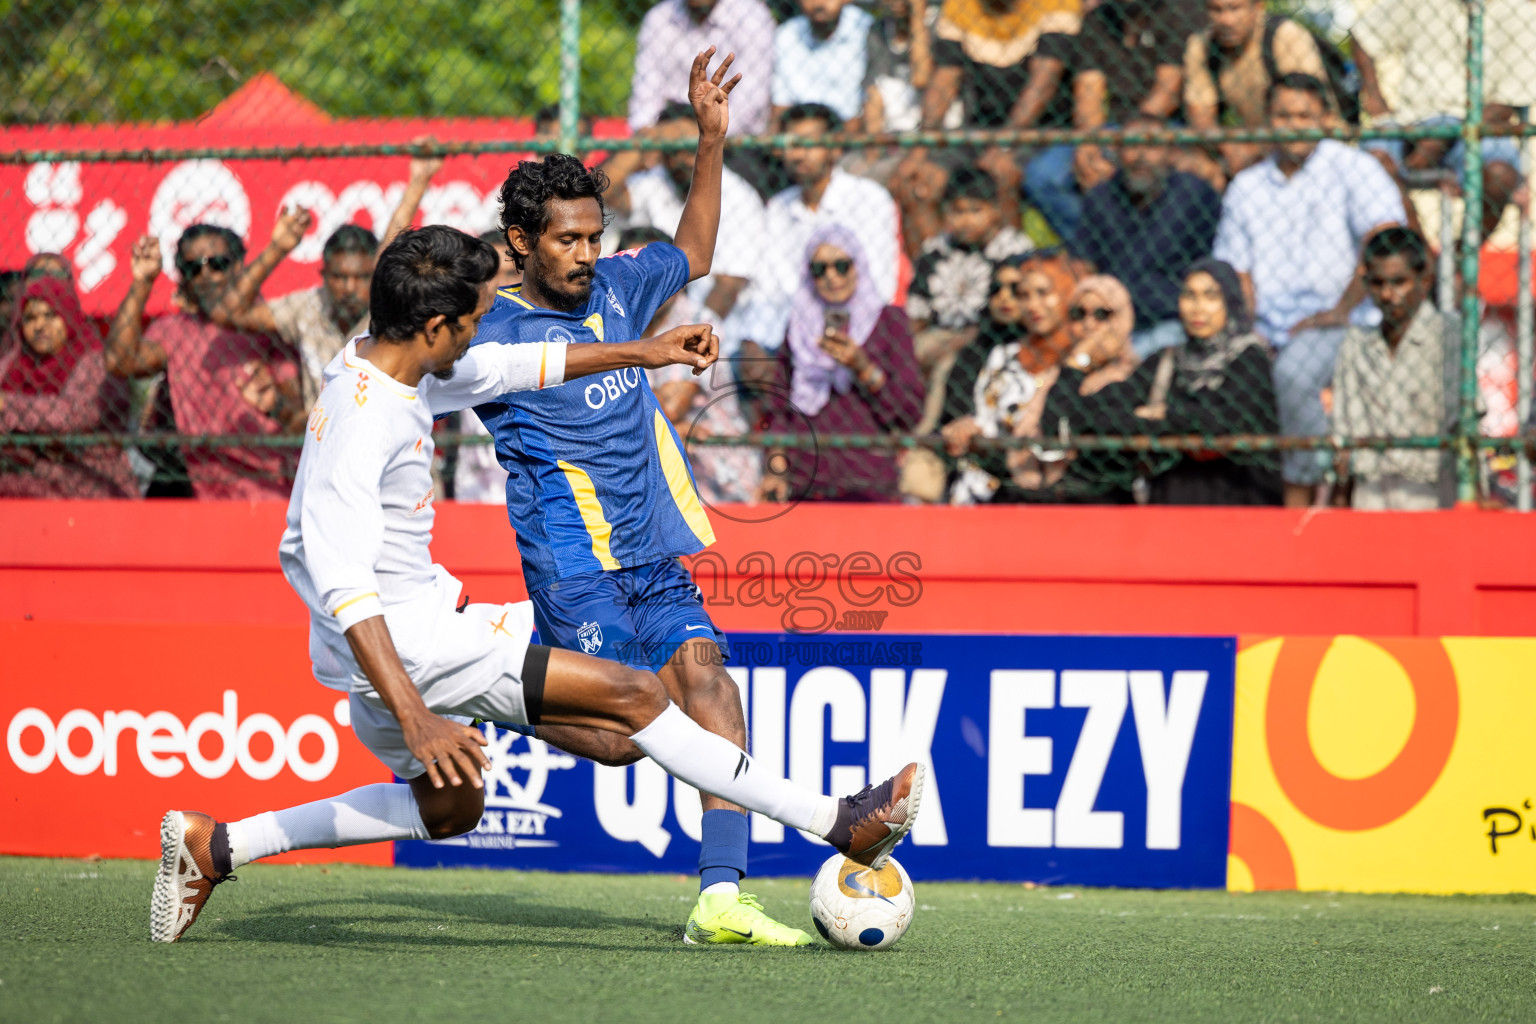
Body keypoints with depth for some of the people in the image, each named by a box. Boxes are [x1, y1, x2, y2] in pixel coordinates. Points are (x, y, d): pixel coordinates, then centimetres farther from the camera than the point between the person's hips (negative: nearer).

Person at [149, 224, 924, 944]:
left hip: (414, 620, 11)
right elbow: (341, 585, -33)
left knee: (448, 806, 30)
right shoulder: (363, 420, -27)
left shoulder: (391, 364, 2)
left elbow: (512, 367, 21)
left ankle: (214, 846, 27)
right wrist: (416, 717, -40)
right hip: (398, 639, -11)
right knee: (632, 696, -11)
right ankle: (840, 826, -8)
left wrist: (643, 352, 24)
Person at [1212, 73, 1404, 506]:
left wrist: (1341, 310, -12)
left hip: (1341, 325, -4)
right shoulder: (1246, 187, 19)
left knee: (1292, 373, -37)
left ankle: (1299, 495, -28)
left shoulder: (1351, 168, 4)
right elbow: (1237, 271, 15)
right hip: (1268, 328, 5)